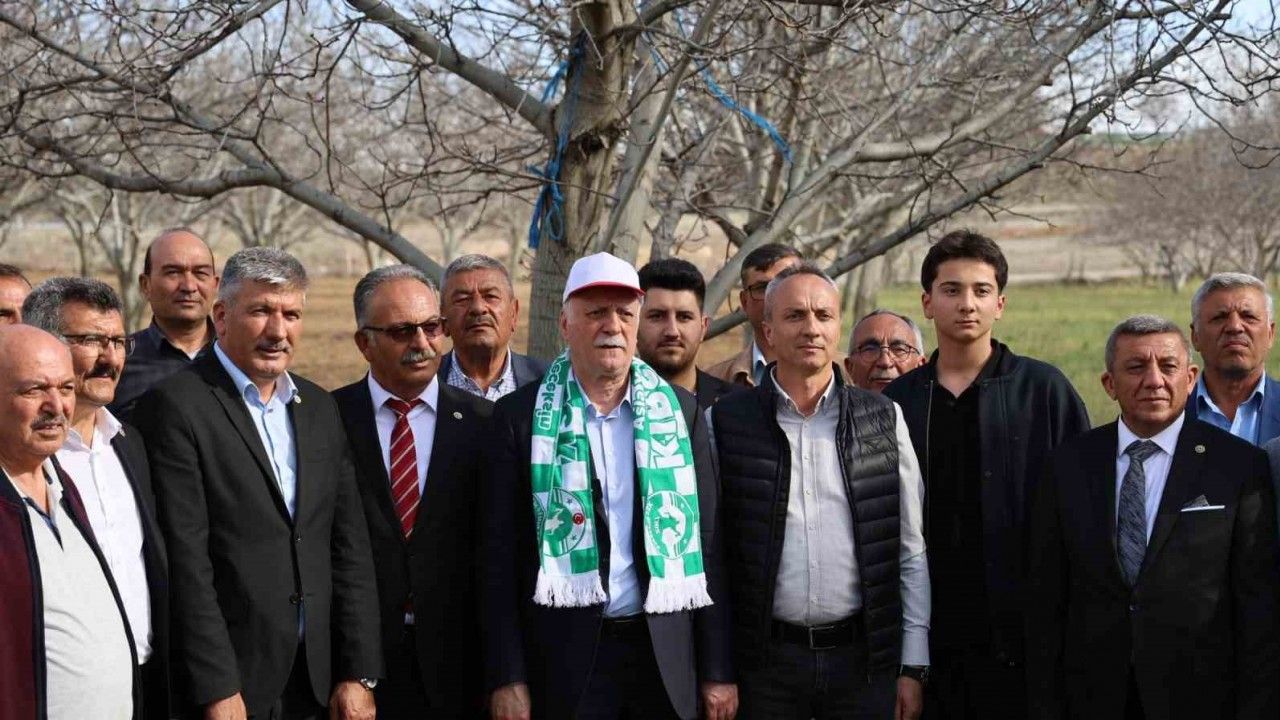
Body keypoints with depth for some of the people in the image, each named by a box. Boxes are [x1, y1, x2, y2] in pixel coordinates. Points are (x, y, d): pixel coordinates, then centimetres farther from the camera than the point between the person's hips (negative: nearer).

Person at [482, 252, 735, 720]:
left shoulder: (681, 411, 5)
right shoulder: (521, 416, 0)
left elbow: (706, 545, 5)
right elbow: (499, 554, -1)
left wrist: (718, 671, 2)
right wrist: (506, 678, -6)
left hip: (665, 652, 2)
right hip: (564, 655, -2)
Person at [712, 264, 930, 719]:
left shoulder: (883, 420, 5)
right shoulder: (725, 423, 1)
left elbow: (912, 552, 6)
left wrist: (913, 667, 2)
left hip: (866, 660, 1)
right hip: (766, 662, -1)